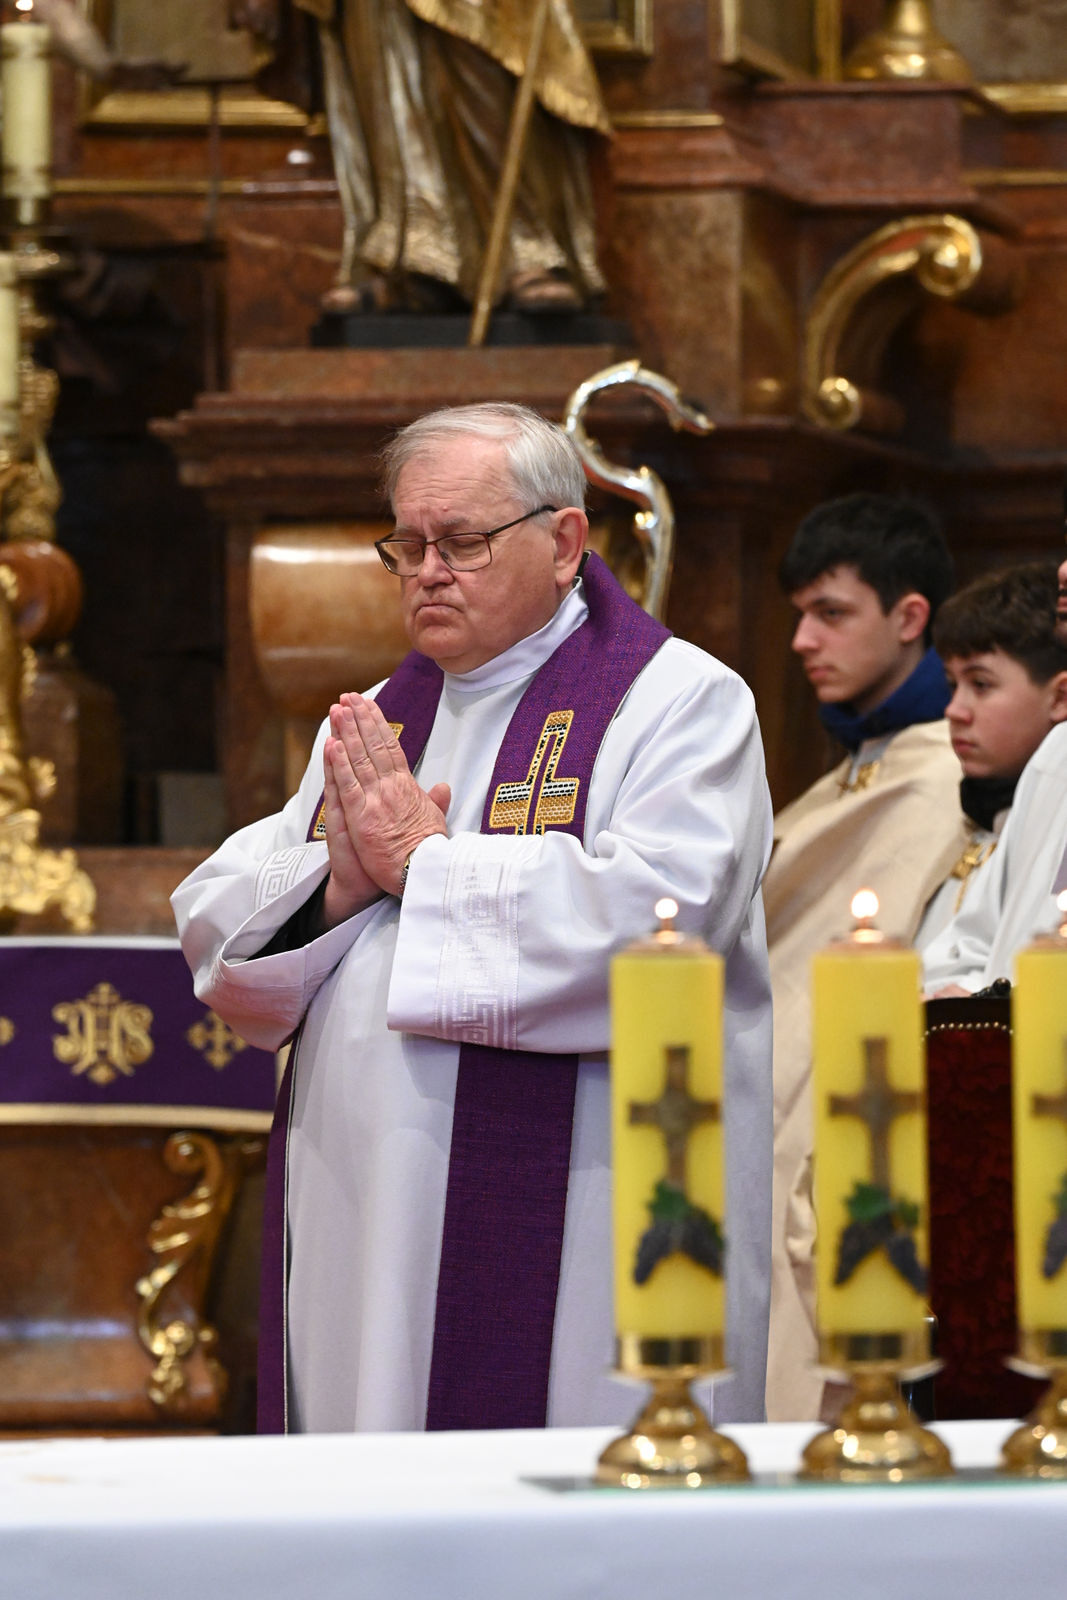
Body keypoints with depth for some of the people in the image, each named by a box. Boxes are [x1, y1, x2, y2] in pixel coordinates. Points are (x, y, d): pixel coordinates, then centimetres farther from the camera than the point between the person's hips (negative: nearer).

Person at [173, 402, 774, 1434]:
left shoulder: (680, 702, -1)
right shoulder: (374, 722, 19)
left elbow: (657, 914, -19)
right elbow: (215, 925, 13)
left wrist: (420, 860, -12)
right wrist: (340, 881, -8)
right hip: (364, 1227, 6)